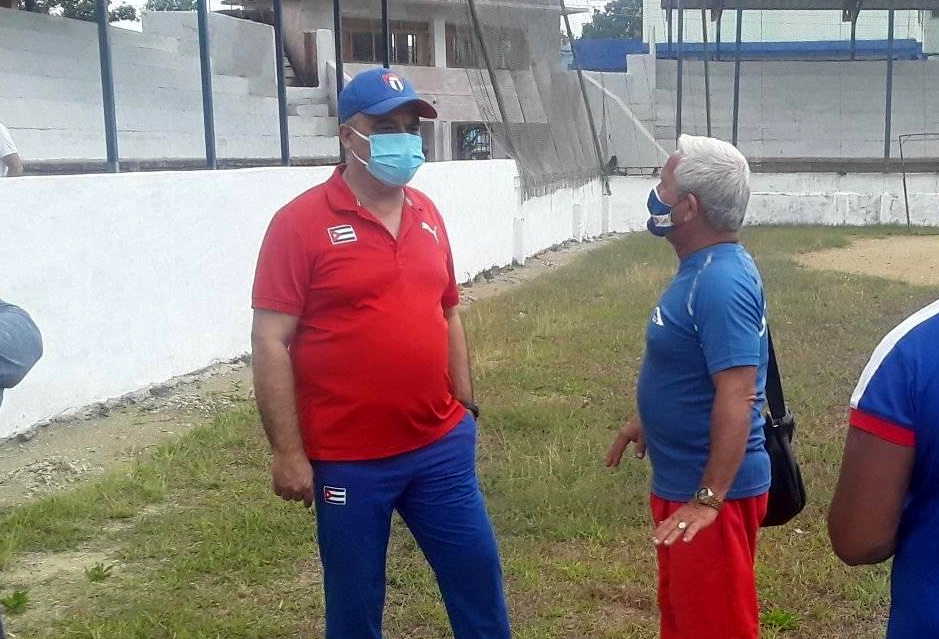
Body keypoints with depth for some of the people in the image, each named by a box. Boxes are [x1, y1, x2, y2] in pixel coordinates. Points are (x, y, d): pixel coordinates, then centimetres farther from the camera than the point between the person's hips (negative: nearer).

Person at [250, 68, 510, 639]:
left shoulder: (427, 214, 7)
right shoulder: (302, 222, -11)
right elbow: (271, 343, -13)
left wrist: (466, 406, 15)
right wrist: (288, 452, -15)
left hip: (441, 446, 5)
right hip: (349, 459, -5)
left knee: (477, 571, 14)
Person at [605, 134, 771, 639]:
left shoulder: (721, 282, -25)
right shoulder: (704, 268, 7)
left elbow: (736, 395, -29)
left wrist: (709, 499, -29)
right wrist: (648, 420, 27)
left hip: (710, 489, -10)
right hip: (681, 479, 10)